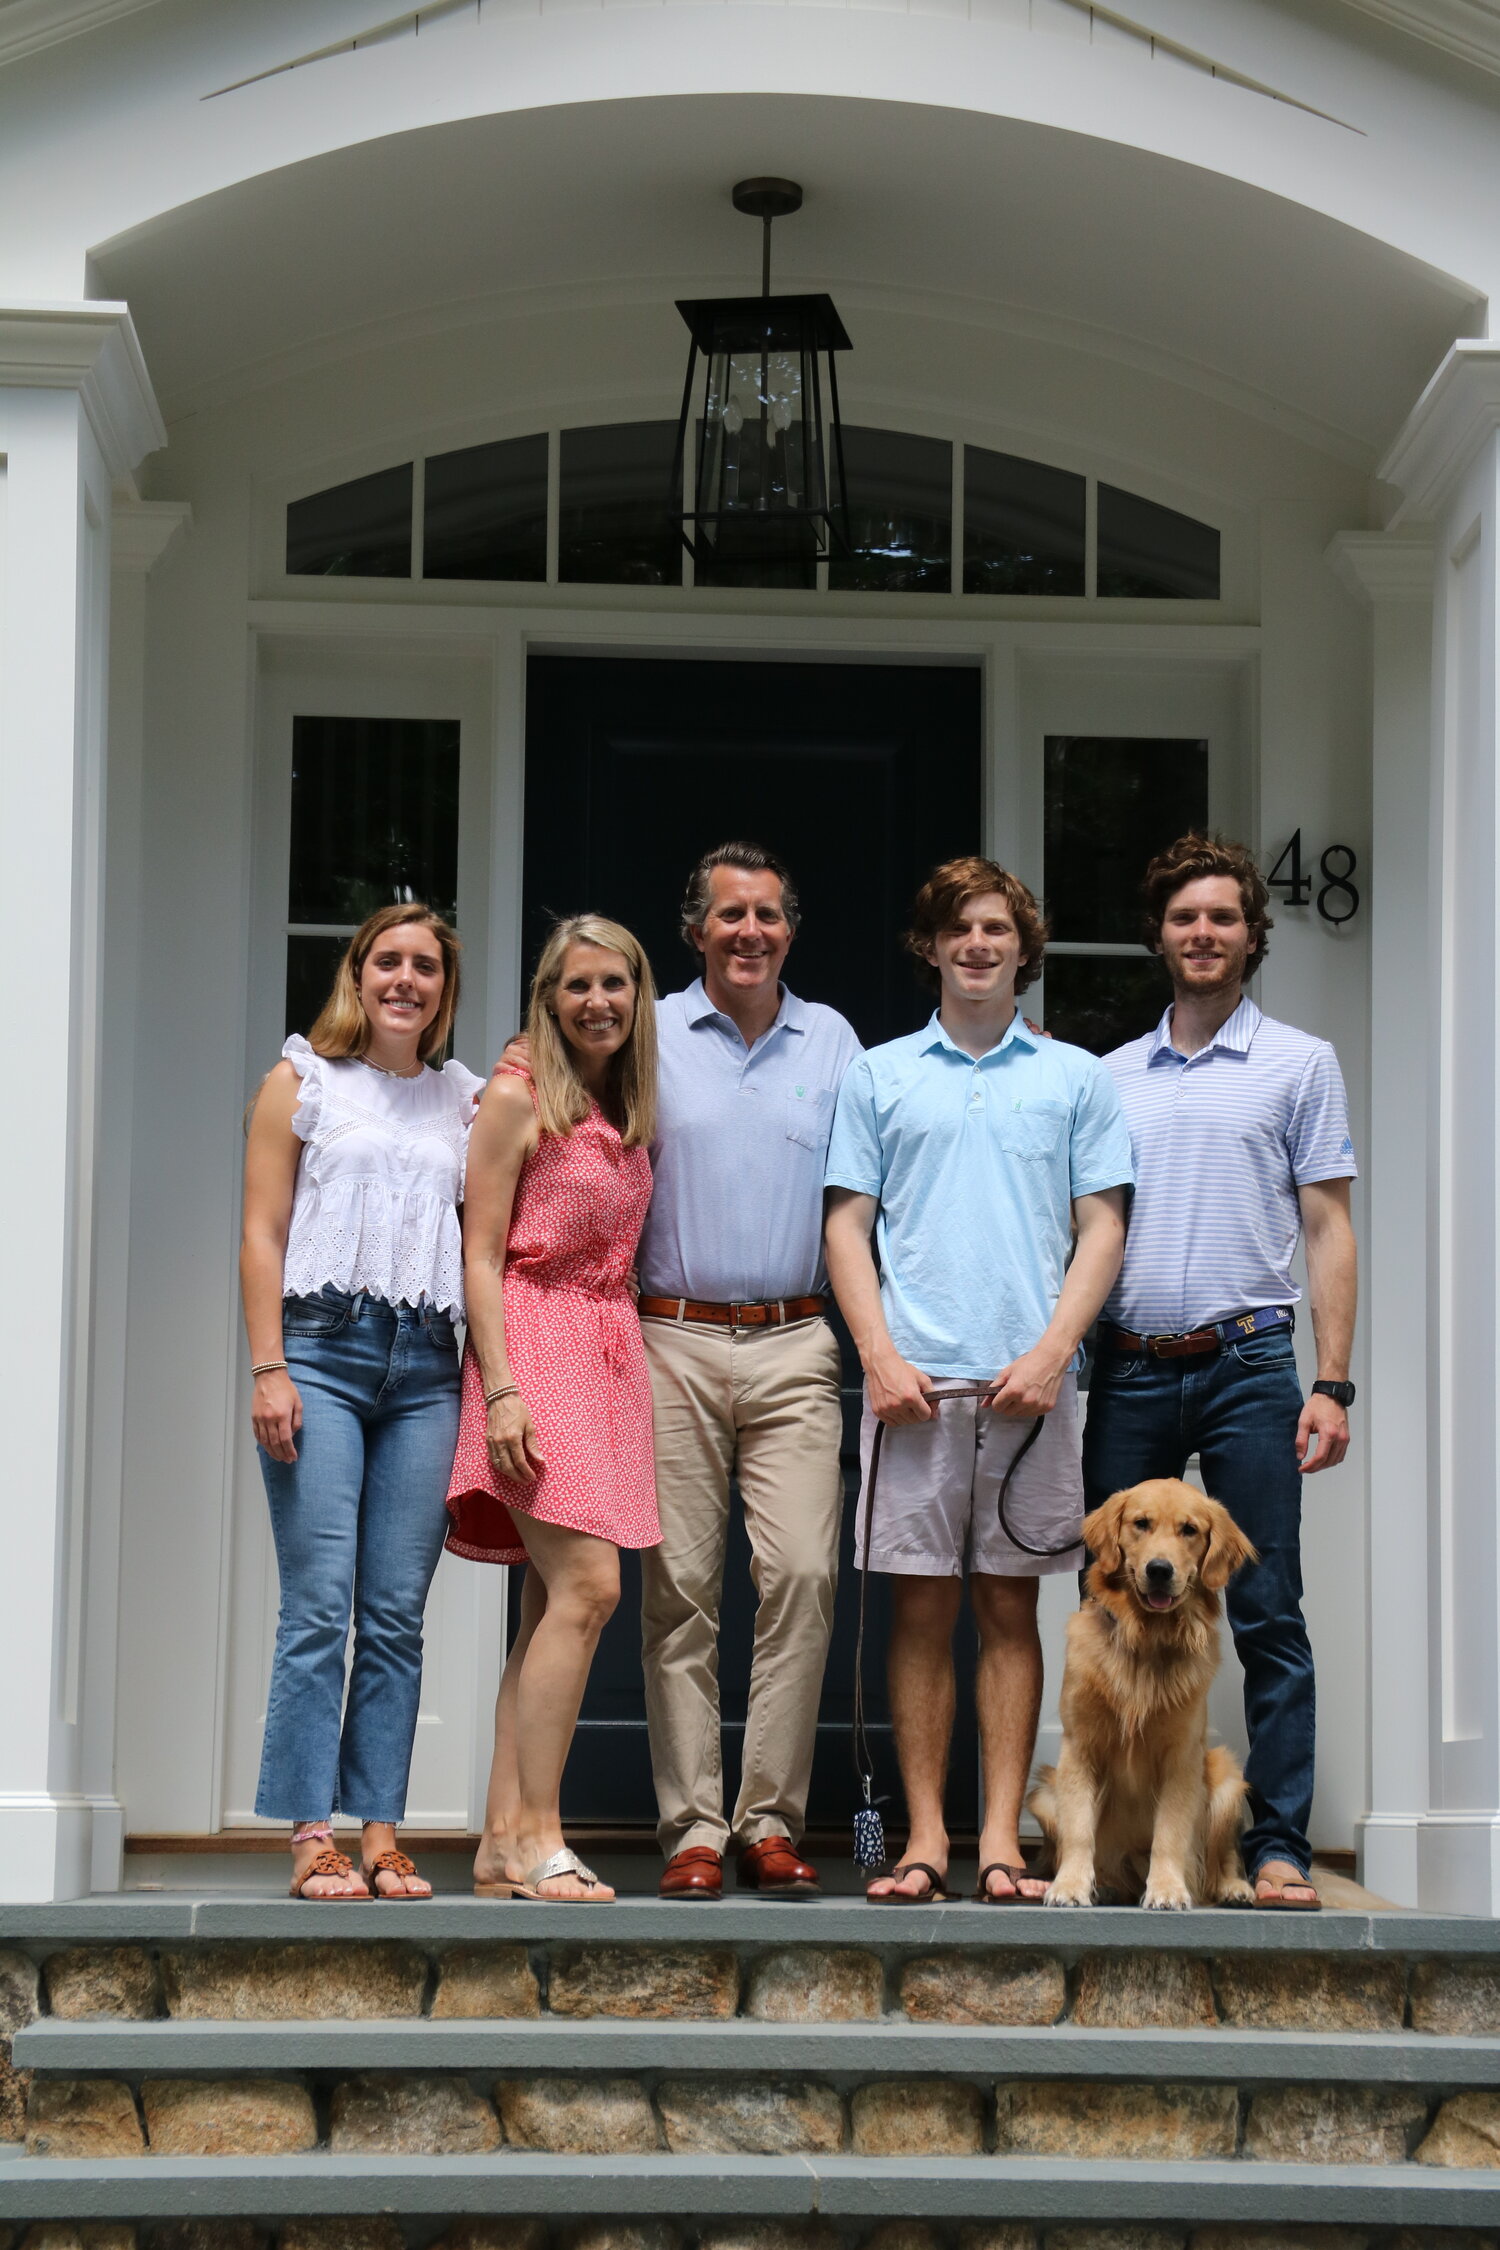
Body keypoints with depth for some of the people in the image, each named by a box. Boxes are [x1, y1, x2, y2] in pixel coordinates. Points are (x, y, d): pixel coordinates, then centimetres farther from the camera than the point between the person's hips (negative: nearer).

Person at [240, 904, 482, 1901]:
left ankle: (381, 1832, 5)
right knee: (320, 1603, -8)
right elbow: (262, 1232, 2)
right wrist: (269, 1369, -6)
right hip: (323, 1344, -3)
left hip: (426, 1367, 3)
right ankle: (312, 1838, -5)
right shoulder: (304, 1080, 8)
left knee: (398, 1613, 1)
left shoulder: (466, 1099, 16)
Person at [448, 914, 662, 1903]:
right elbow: (481, 1255, -7)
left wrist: (637, 1367, 12)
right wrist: (502, 1389, -16)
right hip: (536, 1340, -7)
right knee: (587, 1585, -17)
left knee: (557, 1604, 2)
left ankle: (504, 1838, 4)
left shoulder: (630, 1112, 18)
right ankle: (537, 1836, -14)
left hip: (615, 1348, 7)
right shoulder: (519, 1097, -2)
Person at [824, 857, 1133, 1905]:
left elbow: (1103, 1229, 6)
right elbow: (848, 1223, 8)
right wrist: (880, 1356, -5)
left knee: (1011, 1607, 2)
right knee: (922, 1609, 1)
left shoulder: (1077, 1077, 10)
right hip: (914, 1381, 0)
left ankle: (1002, 1837, 5)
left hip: (1029, 1383, 0)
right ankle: (926, 1836, 5)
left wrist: (1051, 1353, -8)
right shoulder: (880, 1075, 11)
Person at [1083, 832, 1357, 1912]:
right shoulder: (1112, 1075, 15)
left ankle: (1279, 1845, -1)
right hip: (1128, 1369, 3)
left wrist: (1332, 1385, -6)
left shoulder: (1300, 1063, 6)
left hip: (1247, 1363, -3)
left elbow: (1328, 1229, 2)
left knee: (1267, 1615, -4)